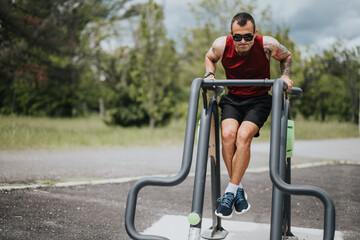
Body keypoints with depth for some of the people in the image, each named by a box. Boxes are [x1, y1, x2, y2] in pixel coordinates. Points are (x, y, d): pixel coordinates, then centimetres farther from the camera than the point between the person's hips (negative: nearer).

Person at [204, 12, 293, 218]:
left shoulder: (267, 45, -16)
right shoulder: (221, 45, -11)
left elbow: (287, 57, 7)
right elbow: (210, 58, 14)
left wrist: (285, 76, -9)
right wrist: (210, 75, -5)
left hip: (259, 99, -2)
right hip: (232, 98, 2)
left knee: (243, 136, -28)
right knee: (227, 134, -27)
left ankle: (230, 192, -18)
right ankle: (239, 190, -12)